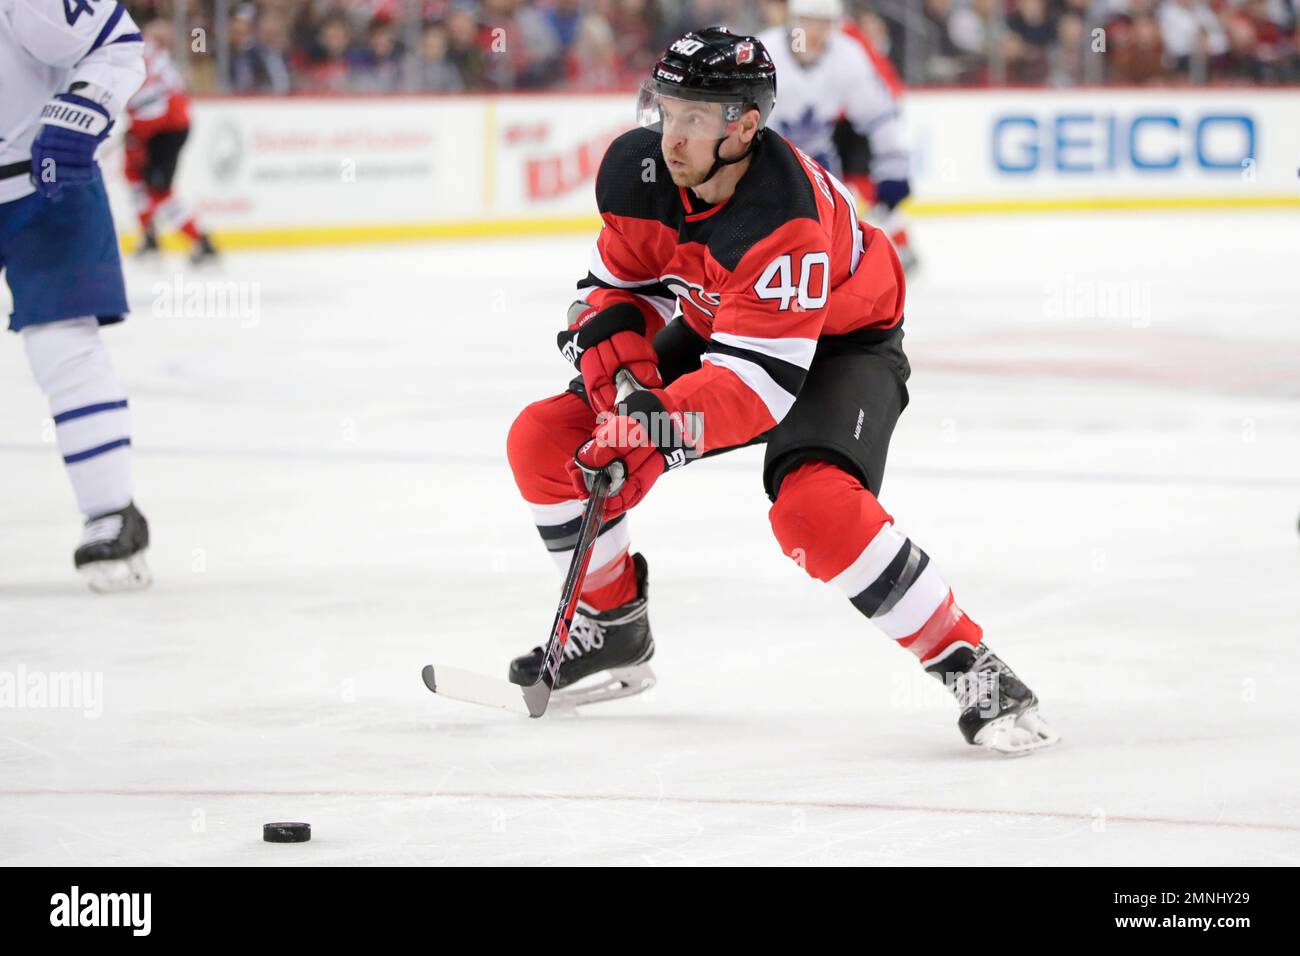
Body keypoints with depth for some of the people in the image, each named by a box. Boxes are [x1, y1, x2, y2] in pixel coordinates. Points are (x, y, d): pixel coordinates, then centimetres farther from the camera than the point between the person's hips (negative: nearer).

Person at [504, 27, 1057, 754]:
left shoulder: (786, 217, -37)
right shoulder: (637, 170, -18)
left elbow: (763, 378, -38)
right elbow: (621, 283, 1)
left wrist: (662, 423, -50)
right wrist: (611, 344, -20)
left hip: (838, 346, -7)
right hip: (716, 331, 8)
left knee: (815, 508, -35)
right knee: (545, 440, -2)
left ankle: (972, 670, -25)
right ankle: (614, 628, 18)